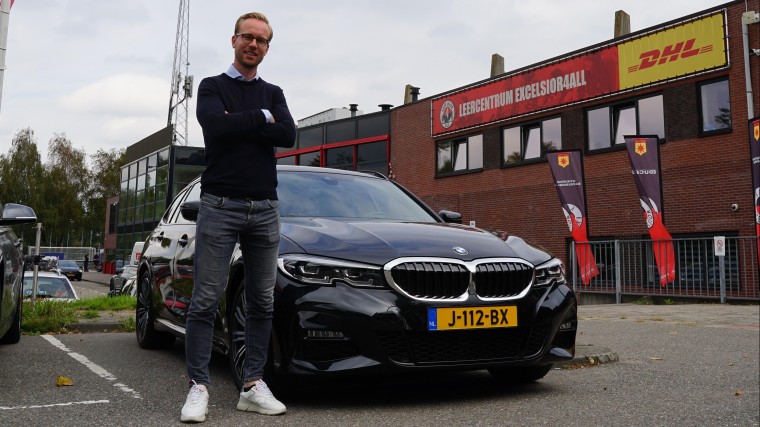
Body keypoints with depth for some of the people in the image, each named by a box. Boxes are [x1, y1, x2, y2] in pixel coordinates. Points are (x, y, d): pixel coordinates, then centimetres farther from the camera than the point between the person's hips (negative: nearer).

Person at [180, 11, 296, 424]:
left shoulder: (273, 94, 16)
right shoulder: (212, 87, 7)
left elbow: (289, 135, -4)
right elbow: (216, 125, -15)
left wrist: (239, 125, -8)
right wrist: (261, 118, -5)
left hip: (265, 209, 4)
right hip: (220, 206, -3)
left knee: (262, 302, 4)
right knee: (205, 301, -4)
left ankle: (253, 384, 12)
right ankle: (198, 386, 3)